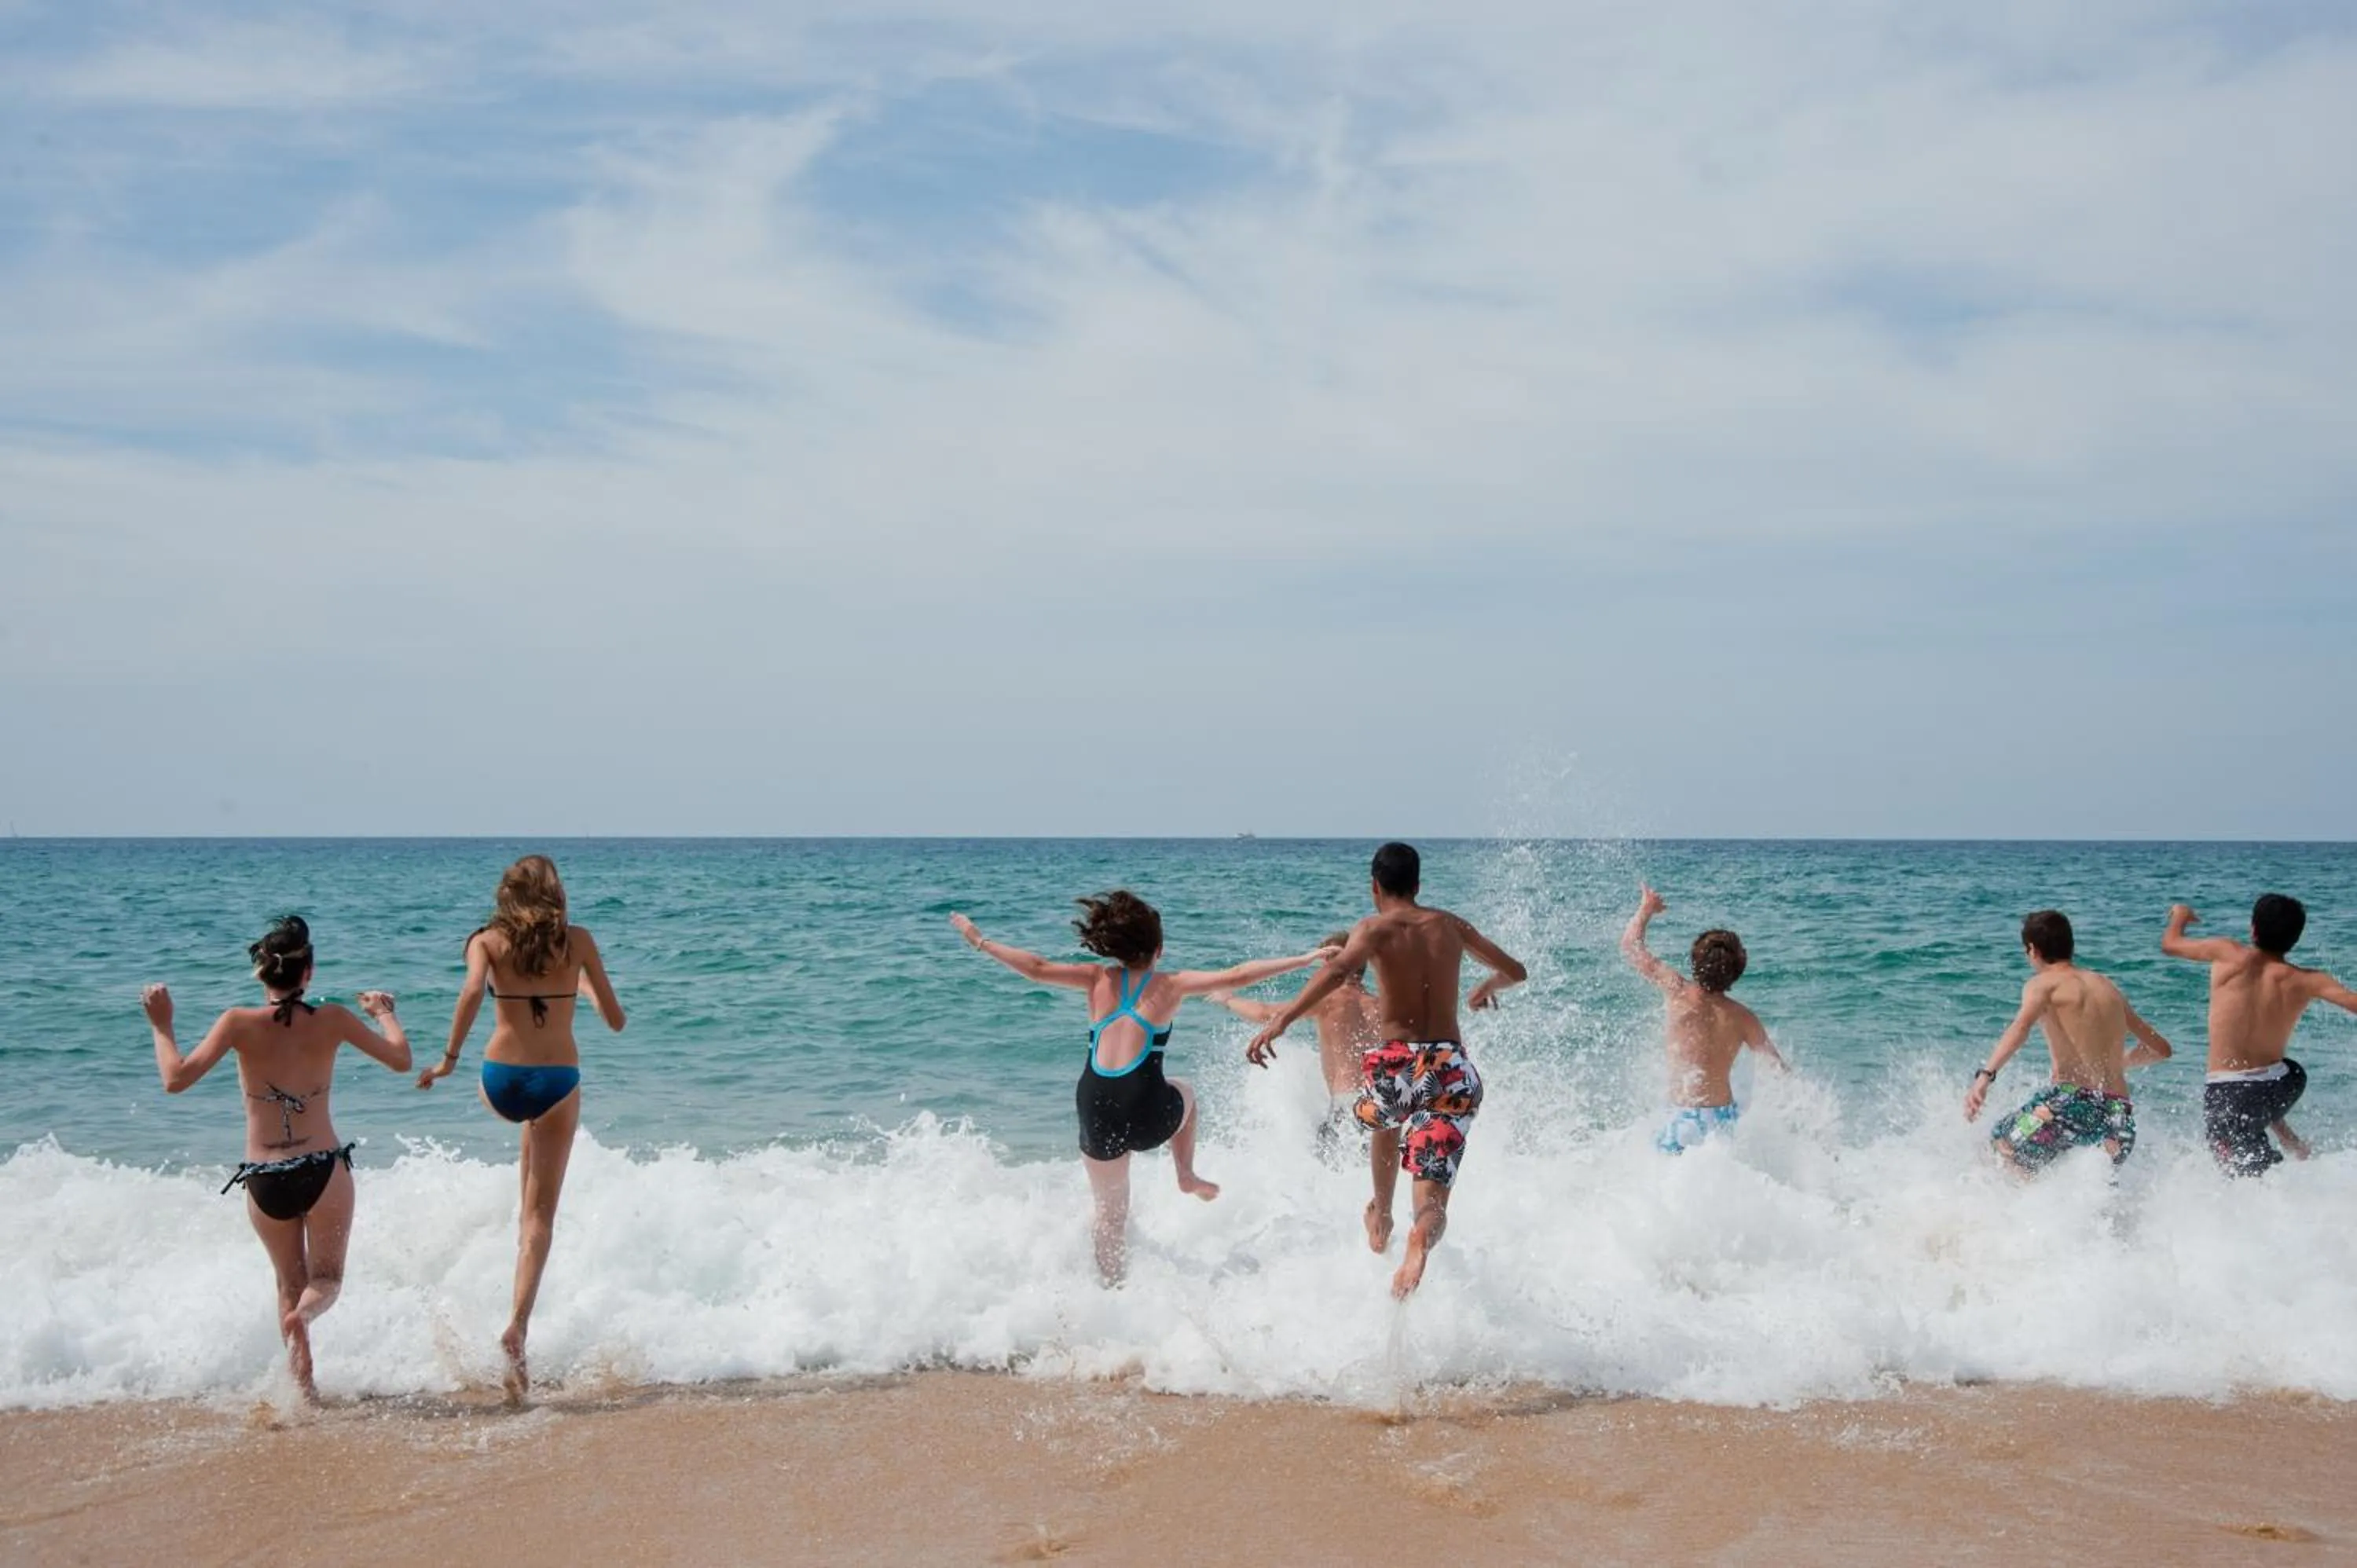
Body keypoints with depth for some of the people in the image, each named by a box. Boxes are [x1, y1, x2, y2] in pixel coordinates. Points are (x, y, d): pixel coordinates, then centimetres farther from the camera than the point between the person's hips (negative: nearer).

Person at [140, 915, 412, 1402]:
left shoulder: (240, 1023, -10)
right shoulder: (332, 1020, -6)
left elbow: (176, 1079, -14)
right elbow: (401, 1060, 4)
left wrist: (161, 1026, 1)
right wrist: (384, 1012, 22)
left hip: (264, 1180, 1)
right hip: (324, 1170, -1)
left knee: (290, 1284, 23)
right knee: (327, 1277, 16)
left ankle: (304, 1385, 17)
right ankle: (306, 1312, -19)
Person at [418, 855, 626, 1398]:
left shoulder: (489, 941, 0)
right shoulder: (578, 940, 1)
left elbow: (472, 993, -21)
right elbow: (616, 1021, 3)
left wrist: (449, 1059, -13)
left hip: (501, 1082, 1)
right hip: (559, 1083, -1)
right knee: (541, 1215, 4)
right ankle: (517, 1326, -11)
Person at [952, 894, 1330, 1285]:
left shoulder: (1100, 979, 9)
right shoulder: (1171, 985, 4)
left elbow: (1038, 969, 5)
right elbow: (1237, 977, 0)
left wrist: (980, 941, 15)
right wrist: (1305, 960, 5)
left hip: (1095, 1109, 2)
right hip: (1146, 1111, -2)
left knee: (1110, 1214, 20)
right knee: (1184, 1092, 36)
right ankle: (1187, 1177, 34)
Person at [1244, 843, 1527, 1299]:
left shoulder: (1375, 928, 2)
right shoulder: (1451, 926, 15)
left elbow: (1339, 970, -21)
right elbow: (1516, 972, 27)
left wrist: (1281, 1019, -30)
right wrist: (1488, 988, 50)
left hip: (1396, 1064, -2)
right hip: (1452, 1069, 2)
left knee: (1385, 1120, 37)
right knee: (1431, 1202, -2)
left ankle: (1382, 1214, 48)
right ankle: (1420, 1239, -35)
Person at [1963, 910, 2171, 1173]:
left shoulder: (2044, 983, 6)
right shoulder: (2108, 988, 24)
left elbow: (2021, 1026, -17)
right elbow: (2160, 1048, 31)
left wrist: (1985, 1076, -28)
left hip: (2072, 1100, -6)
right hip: (2119, 1117, 6)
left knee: (1996, 1146, 7)